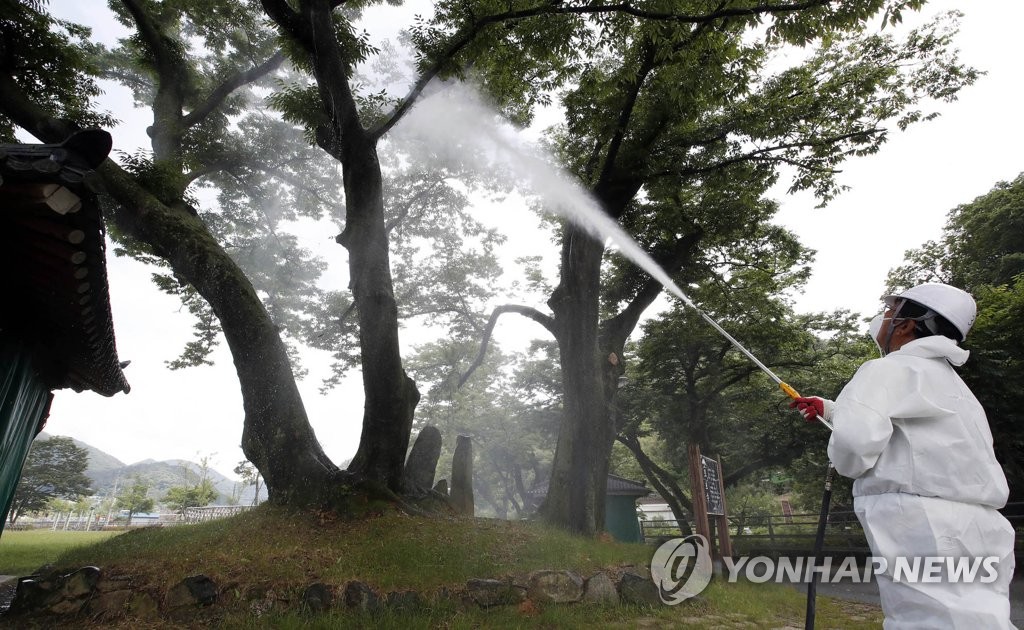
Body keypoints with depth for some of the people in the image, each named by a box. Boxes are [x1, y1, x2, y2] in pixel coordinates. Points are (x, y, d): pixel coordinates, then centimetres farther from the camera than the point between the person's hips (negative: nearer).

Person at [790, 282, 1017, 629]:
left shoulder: (888, 369, -7)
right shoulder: (945, 379, 24)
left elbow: (855, 438, -24)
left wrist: (843, 461, -2)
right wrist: (829, 409, 47)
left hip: (927, 534, -9)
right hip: (977, 536, 10)